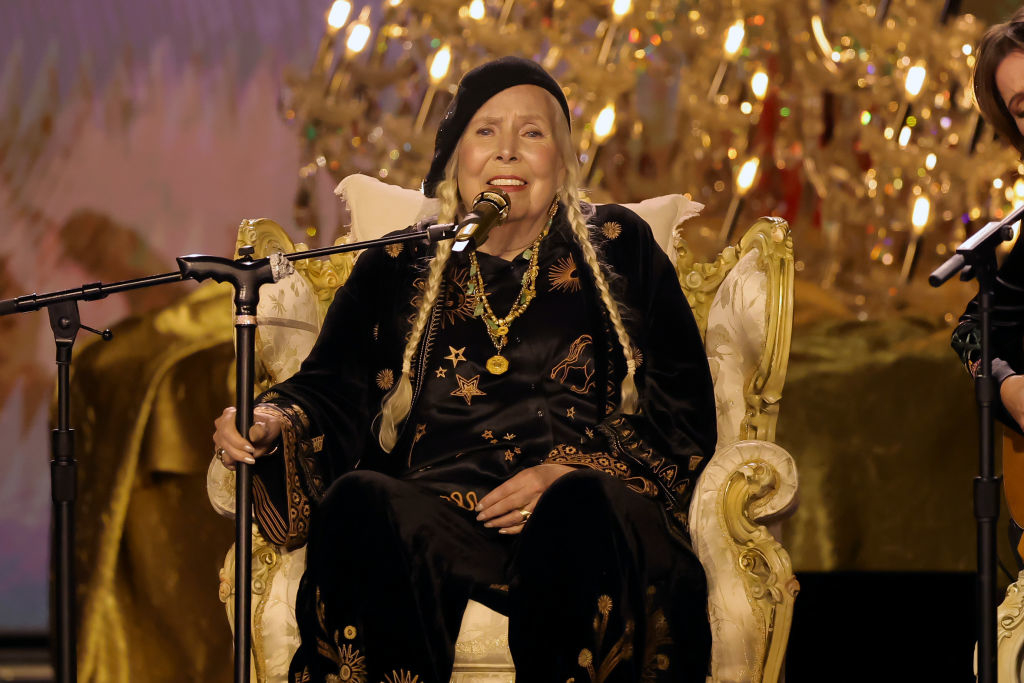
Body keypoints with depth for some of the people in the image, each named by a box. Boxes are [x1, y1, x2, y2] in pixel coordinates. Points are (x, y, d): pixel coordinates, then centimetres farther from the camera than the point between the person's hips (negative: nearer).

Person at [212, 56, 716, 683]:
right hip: (436, 514, 1)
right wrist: (273, 423, -8)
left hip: (584, 509, -1)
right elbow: (333, 391, 16)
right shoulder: (398, 267, 23)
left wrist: (570, 473, -7)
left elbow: (684, 408, 10)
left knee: (581, 506, -38)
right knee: (359, 501, -33)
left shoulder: (619, 250, 19)